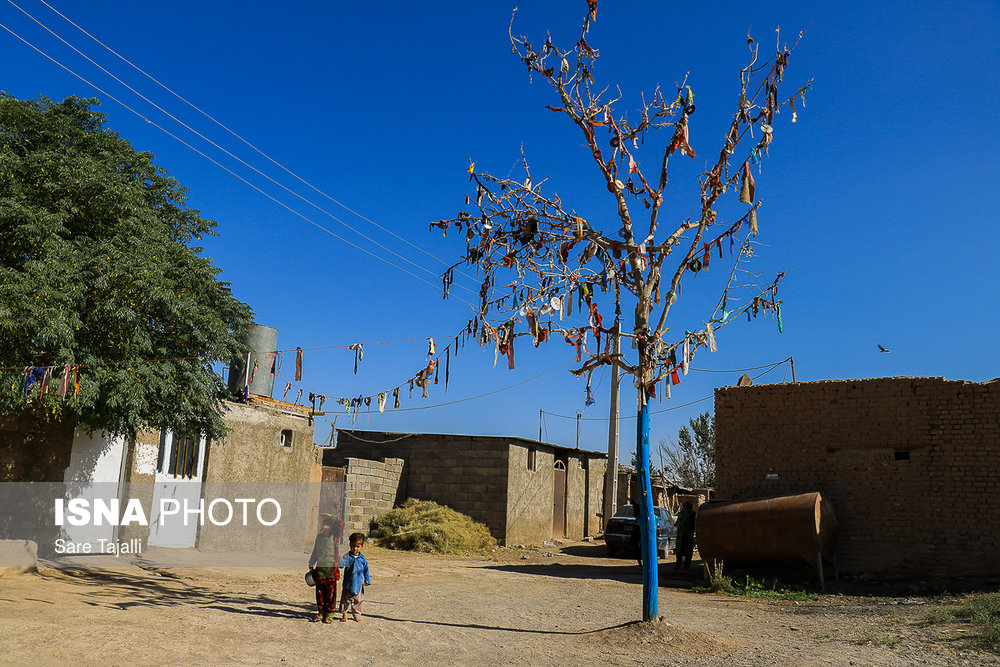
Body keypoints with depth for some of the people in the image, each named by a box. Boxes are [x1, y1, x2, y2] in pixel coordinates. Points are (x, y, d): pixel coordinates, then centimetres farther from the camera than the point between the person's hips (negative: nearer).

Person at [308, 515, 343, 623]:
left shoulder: (335, 536, -2)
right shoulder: (319, 536, 12)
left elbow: (340, 523, -17)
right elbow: (315, 552, 21)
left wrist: (330, 518, -9)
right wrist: (311, 564, 18)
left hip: (331, 568, -4)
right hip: (319, 567, 4)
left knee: (330, 592, 1)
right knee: (320, 592, 8)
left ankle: (329, 613, 10)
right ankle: (320, 612, 18)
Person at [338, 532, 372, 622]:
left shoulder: (362, 558, 1)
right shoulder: (347, 557, -6)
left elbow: (366, 570, 8)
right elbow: (341, 564, -16)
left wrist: (367, 580, 5)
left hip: (359, 583, 2)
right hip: (348, 583, -2)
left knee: (358, 600, 10)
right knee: (346, 599, 8)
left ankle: (356, 614, 26)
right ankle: (344, 613, 25)